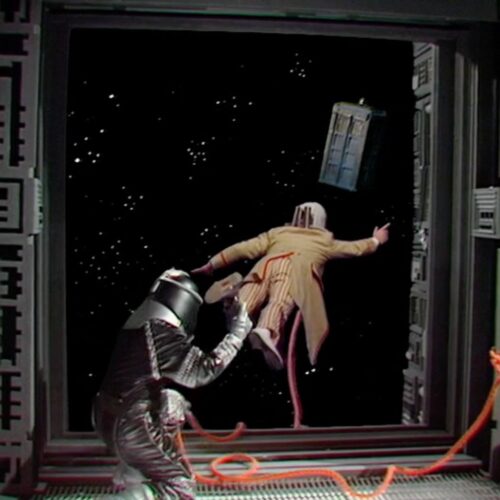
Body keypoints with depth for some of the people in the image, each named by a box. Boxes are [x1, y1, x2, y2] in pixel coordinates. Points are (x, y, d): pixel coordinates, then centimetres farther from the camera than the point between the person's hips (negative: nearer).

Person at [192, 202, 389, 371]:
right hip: (298, 267, -2)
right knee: (280, 303, -28)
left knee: (246, 300, -21)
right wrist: (376, 240, 68)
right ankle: (266, 332, -58)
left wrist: (212, 264, 36)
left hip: (267, 264, 3)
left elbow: (243, 248, 31)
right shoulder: (325, 241, 37)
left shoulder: (276, 233, 38)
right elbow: (355, 249, 49)